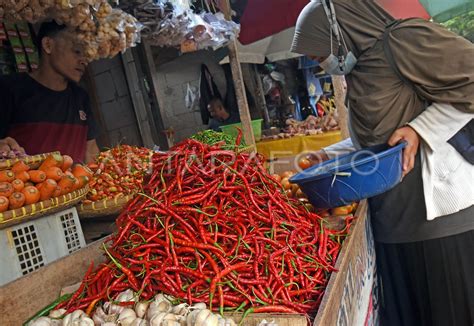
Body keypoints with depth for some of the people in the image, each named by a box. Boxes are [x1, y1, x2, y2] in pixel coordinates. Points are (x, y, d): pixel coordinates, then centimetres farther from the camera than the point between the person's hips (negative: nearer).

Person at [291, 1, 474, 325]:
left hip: (440, 205, -7)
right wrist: (329, 155, 13)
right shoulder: (358, 76, 15)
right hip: (392, 213, 7)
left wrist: (419, 130, -19)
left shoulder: (404, 40, -9)